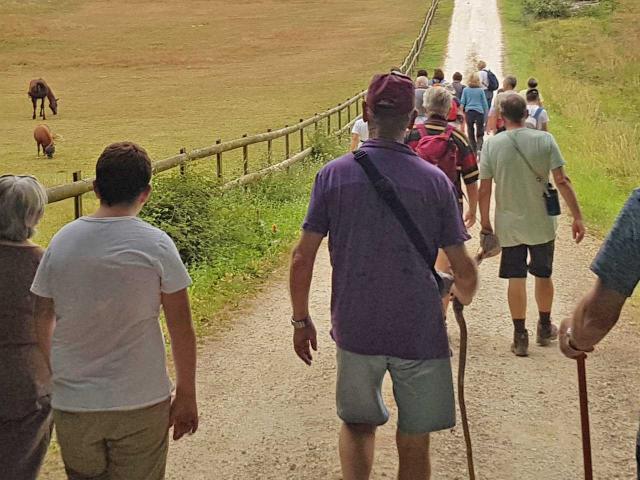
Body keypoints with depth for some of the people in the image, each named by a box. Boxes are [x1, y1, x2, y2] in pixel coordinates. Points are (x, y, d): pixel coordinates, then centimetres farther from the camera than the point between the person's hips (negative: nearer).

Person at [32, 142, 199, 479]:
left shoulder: (62, 241, -2)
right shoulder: (156, 245, -11)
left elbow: (42, 322, 7)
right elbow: (181, 329, -8)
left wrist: (50, 383, 21)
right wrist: (186, 395, 3)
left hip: (72, 404, 3)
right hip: (140, 402, -3)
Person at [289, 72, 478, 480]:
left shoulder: (334, 175, -5)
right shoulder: (435, 181, -6)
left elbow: (302, 258, -5)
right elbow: (464, 270, -2)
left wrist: (301, 321, 8)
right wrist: (462, 297, 21)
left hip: (355, 328, 1)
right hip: (420, 333, -1)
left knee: (358, 423, 23)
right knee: (414, 443, 13)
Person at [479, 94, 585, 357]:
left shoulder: (492, 144, -8)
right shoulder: (545, 140, -9)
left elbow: (485, 190, -6)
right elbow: (562, 181, -12)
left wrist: (485, 222, 5)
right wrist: (577, 217, -7)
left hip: (508, 225, 0)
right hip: (541, 223, 0)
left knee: (516, 279, 8)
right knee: (543, 276, 18)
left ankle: (520, 336, 12)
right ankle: (545, 328, 33)